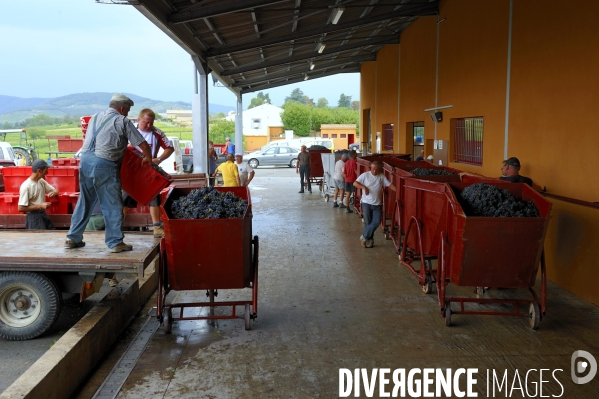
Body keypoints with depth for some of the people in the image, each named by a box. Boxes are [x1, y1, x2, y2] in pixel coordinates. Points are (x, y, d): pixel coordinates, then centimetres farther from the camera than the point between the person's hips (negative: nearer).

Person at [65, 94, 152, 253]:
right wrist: (148, 159, 20)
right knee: (113, 205, 2)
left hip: (85, 161, 7)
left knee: (84, 202, 17)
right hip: (104, 165, -6)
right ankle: (115, 242, 5)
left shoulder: (95, 117, 20)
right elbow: (143, 145, 0)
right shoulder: (122, 121, 2)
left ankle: (73, 238, 23)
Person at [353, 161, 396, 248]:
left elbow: (390, 184, -1)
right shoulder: (365, 175, -3)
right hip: (366, 203, -2)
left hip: (377, 204, 2)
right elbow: (355, 183, -7)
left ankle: (364, 237, 7)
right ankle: (369, 240, 15)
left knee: (376, 222, -7)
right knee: (368, 222, 2)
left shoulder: (382, 176, 4)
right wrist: (363, 187, -21)